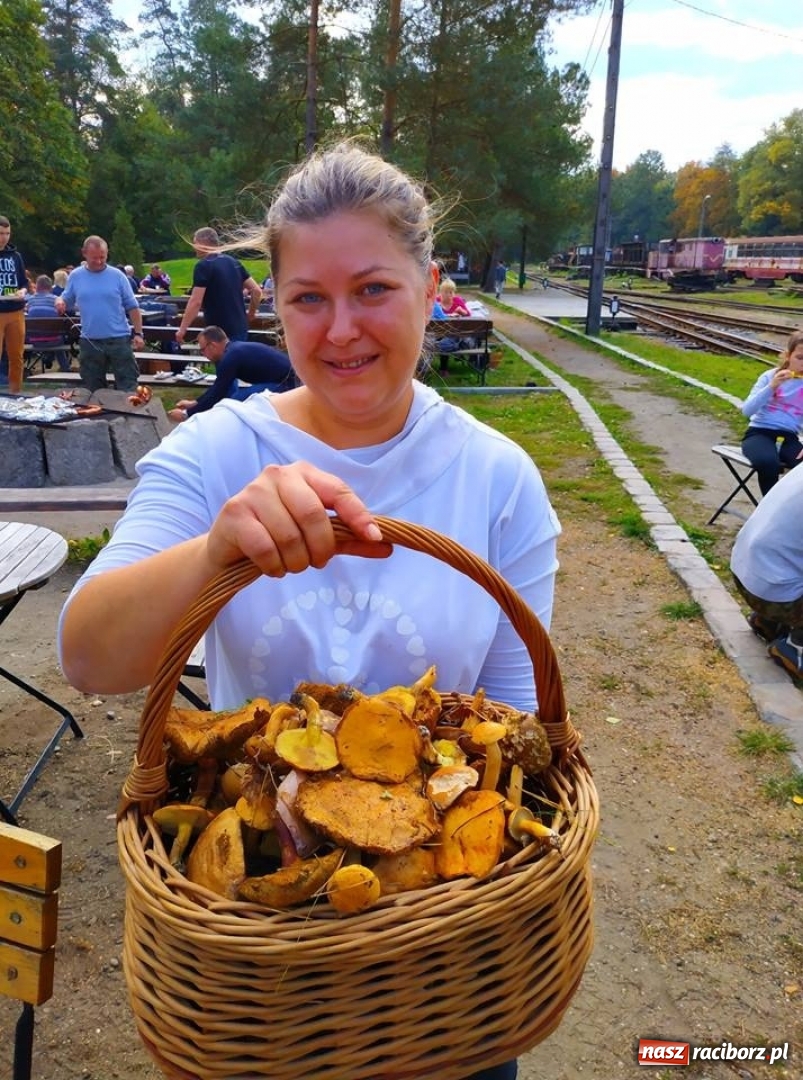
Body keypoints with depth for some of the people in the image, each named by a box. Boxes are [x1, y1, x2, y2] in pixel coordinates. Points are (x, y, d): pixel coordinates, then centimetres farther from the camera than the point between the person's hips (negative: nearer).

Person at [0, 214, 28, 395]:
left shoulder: (15, 255, 11)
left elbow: (24, 282, 16)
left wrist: (22, 291, -6)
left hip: (16, 312, 4)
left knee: (16, 357, 9)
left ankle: (15, 394, 20)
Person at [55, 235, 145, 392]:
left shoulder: (117, 275, 0)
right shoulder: (75, 276, 5)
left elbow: (132, 307, 2)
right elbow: (66, 301, 13)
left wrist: (138, 333, -5)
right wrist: (60, 301, -11)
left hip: (119, 339, -2)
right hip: (89, 342, 2)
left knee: (128, 387, 0)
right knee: (93, 389, 10)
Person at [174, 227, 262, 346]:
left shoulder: (204, 265, -10)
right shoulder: (233, 262, 11)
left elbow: (196, 302, -16)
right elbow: (256, 291, 9)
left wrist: (182, 329, -11)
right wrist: (250, 316, 20)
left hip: (219, 332, -7)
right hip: (240, 328, 7)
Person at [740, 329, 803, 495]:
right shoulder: (770, 376, 2)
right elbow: (747, 411, -7)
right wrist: (771, 387, -18)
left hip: (789, 438, 2)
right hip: (760, 433, -2)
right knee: (767, 462, -37)